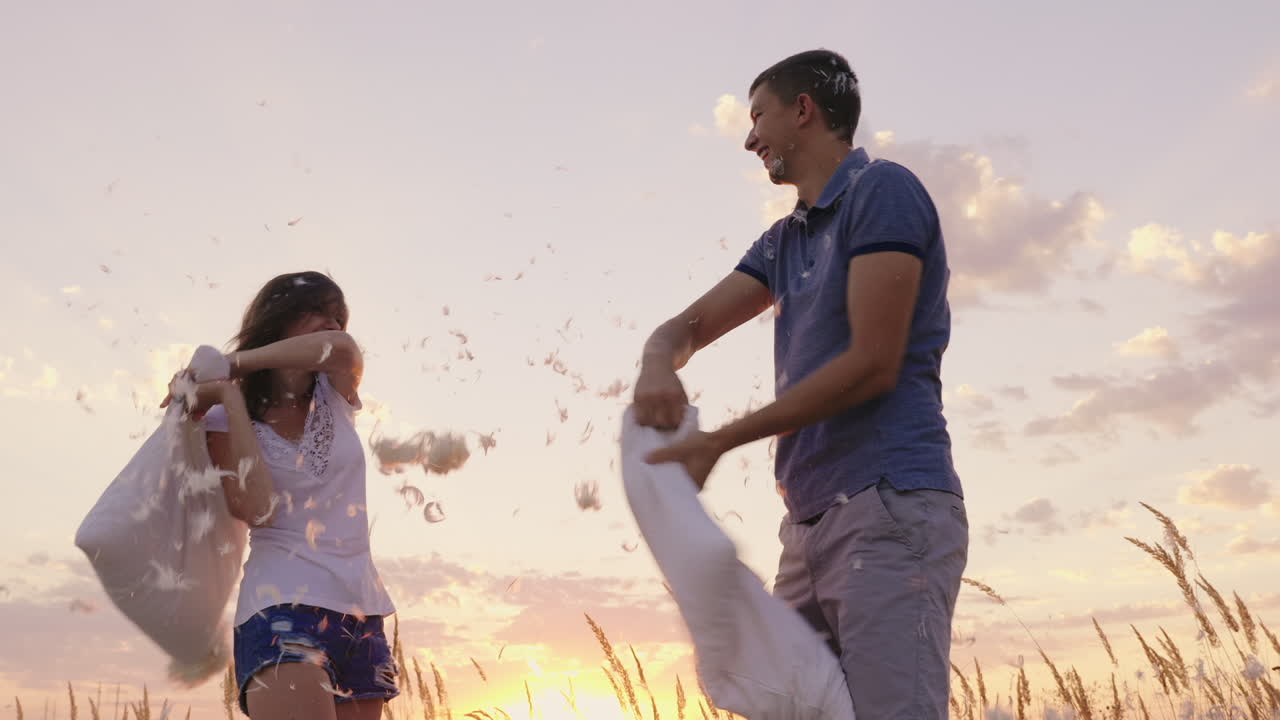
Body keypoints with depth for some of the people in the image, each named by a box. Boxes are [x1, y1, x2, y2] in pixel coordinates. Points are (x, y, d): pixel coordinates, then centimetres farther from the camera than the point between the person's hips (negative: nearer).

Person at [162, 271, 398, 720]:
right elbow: (257, 508, -15)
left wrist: (230, 364, -8)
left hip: (362, 614, 5)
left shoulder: (336, 396, 12)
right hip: (283, 609, -5)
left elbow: (342, 348, -13)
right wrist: (229, 394, -7)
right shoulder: (228, 419, 3)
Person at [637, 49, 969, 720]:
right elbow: (686, 326, 19)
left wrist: (717, 442, -9)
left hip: (892, 509, -8)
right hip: (811, 522, 9)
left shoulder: (882, 190, -3)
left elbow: (873, 364, -12)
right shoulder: (783, 241, 22)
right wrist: (658, 365, -8)